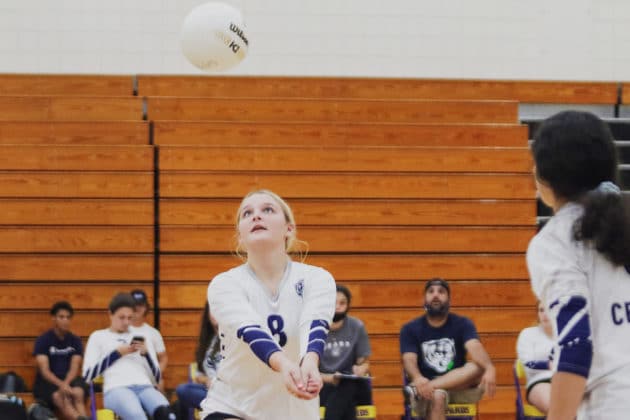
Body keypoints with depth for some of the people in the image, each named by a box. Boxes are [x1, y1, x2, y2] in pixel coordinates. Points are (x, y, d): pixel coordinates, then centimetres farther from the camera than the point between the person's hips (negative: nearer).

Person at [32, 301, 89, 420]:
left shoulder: (75, 341, 9)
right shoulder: (43, 340, 0)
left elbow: (75, 368, -3)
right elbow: (44, 370, -10)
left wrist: (66, 383, -25)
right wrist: (61, 384, -29)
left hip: (69, 379, 3)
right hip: (48, 381, -3)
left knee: (78, 392, -34)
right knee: (60, 397, -36)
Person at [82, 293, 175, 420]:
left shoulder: (140, 337, 28)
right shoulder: (98, 337, 20)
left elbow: (156, 378, 23)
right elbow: (88, 375, 8)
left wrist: (146, 354, 6)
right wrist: (116, 353, 3)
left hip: (145, 387, 3)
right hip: (117, 389, -3)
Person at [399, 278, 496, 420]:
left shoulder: (463, 324, 7)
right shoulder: (410, 329, 5)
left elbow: (475, 348, -14)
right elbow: (409, 360, -11)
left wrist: (489, 368, -39)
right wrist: (418, 379, -38)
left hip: (460, 388, 2)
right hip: (430, 392, -2)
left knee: (477, 368, -29)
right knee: (437, 396, -37)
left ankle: (418, 390, -37)